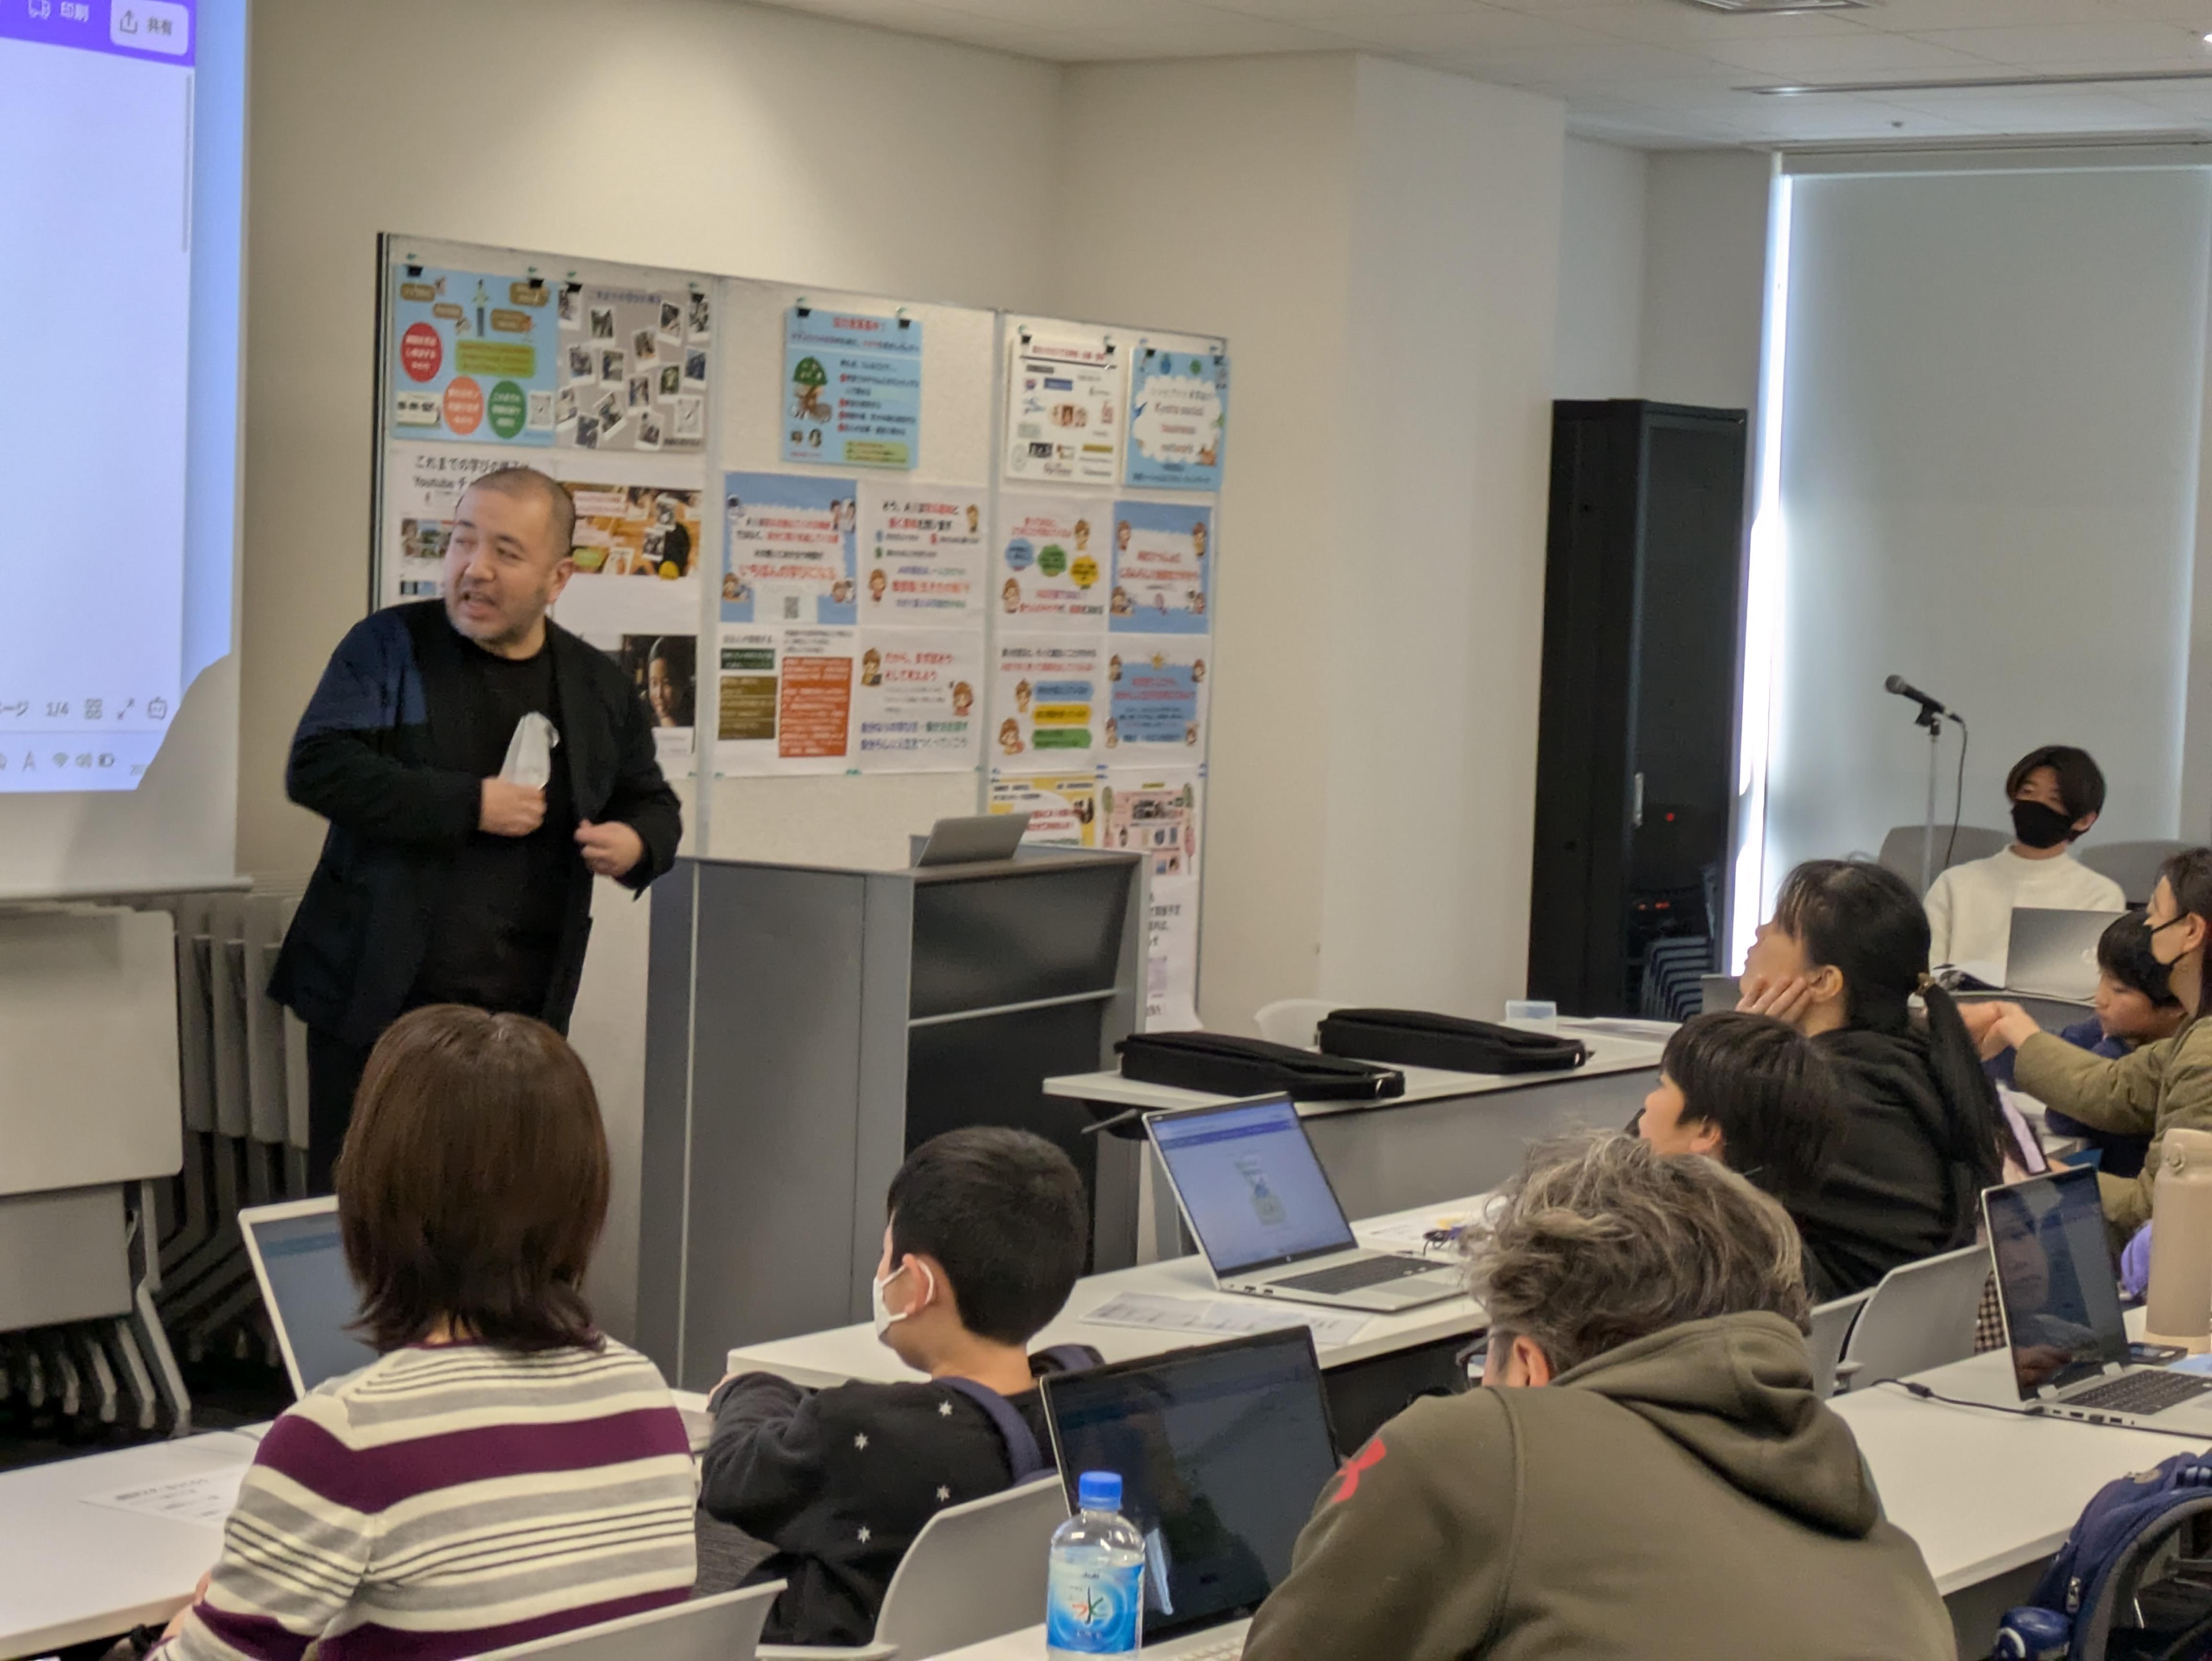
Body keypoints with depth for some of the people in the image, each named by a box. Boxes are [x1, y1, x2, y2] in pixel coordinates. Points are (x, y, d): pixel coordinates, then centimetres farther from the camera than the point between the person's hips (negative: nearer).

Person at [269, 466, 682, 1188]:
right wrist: (471, 805, -18)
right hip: (378, 1005, -3)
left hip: (523, 1017, 3)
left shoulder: (601, 687, 9)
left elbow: (654, 803, 22)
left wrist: (637, 844, -4)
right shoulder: (390, 647, -2)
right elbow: (316, 769, -14)